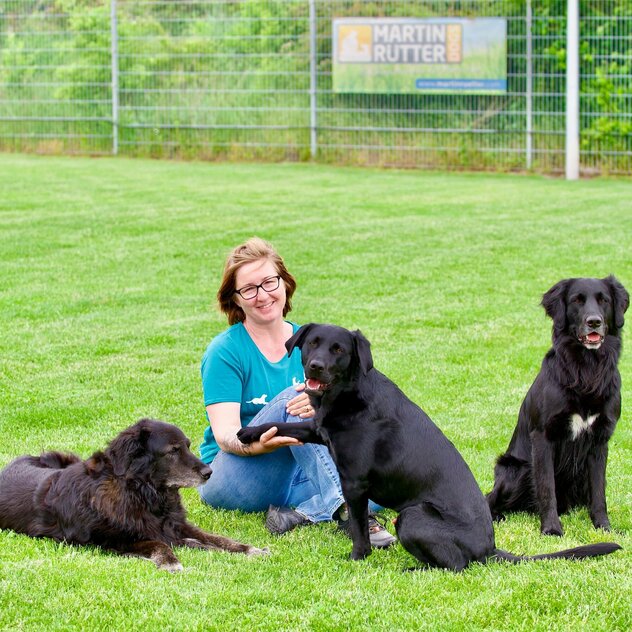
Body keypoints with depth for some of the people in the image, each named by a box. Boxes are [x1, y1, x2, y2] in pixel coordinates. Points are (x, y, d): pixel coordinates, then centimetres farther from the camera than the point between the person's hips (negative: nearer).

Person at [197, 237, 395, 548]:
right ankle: (346, 508, -41)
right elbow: (224, 434, -16)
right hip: (228, 480, -5)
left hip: (297, 476, 5)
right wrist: (258, 445, -40)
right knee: (291, 397, -30)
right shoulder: (225, 351, -6)